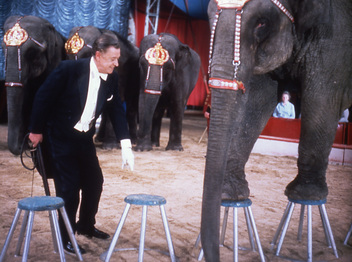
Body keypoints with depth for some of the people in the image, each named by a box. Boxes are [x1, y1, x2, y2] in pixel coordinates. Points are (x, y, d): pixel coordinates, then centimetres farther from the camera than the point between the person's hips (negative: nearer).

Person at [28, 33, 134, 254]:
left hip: (85, 138, 6)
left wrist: (126, 144, -10)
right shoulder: (69, 69, -22)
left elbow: (117, 110, -1)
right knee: (69, 188, -4)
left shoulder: (112, 78, -4)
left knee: (94, 182, 12)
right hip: (61, 137, -6)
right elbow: (43, 97, -14)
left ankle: (86, 225, 34)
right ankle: (65, 237, 14)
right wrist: (36, 130, -8)